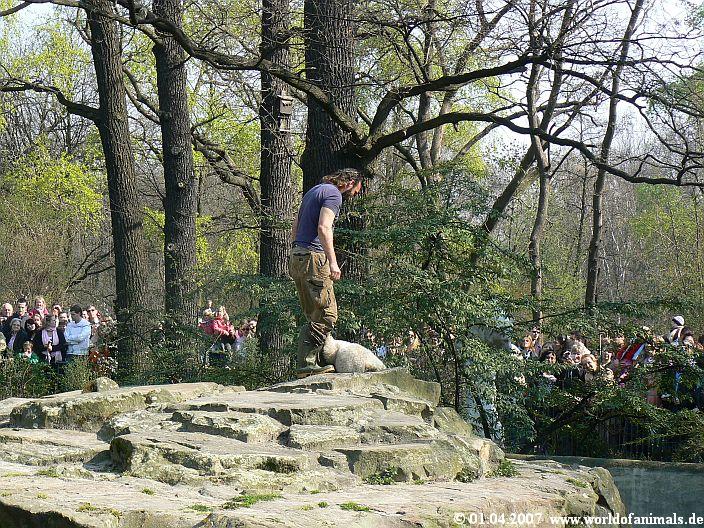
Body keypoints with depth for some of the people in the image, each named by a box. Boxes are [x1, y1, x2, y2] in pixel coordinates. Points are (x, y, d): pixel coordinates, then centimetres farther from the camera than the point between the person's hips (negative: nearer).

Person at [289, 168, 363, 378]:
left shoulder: (314, 191, 24)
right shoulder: (333, 194, -6)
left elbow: (295, 227, 25)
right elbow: (323, 228, -19)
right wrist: (333, 262, -22)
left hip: (296, 257, 10)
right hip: (313, 257, -10)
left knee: (313, 315, 12)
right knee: (327, 314, -9)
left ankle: (310, 362, 7)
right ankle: (306, 363, -13)